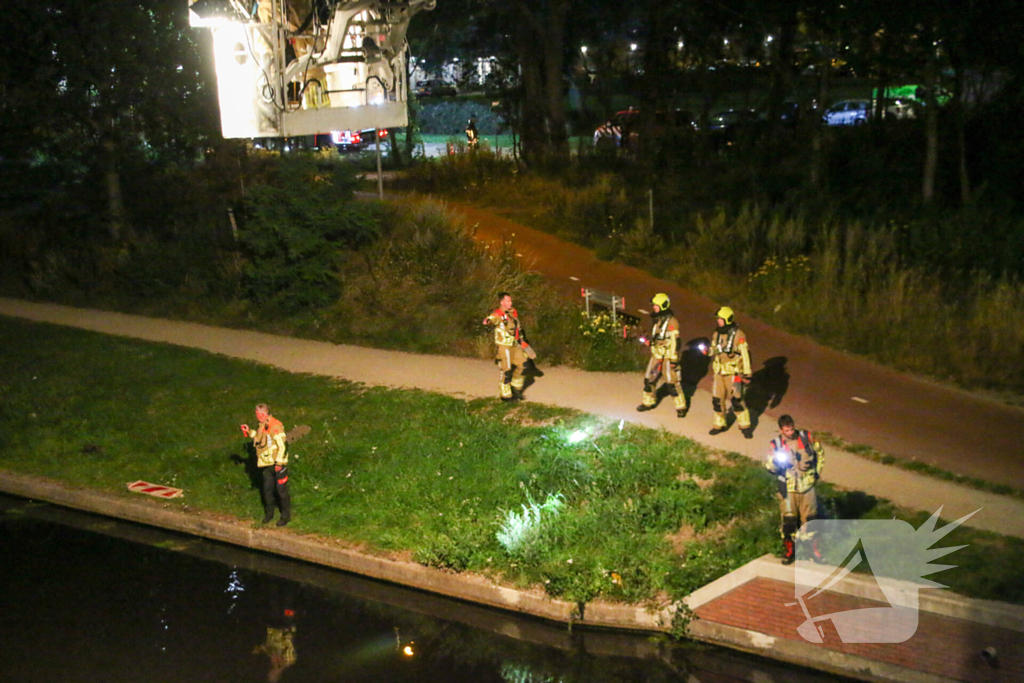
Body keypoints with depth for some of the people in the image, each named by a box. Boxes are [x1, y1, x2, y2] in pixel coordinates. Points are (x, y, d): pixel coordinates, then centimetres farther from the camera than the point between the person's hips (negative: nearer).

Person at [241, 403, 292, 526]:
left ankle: (286, 515, 13)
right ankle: (269, 513, 32)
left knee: (281, 490, 1)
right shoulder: (262, 426, 9)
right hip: (266, 464, 9)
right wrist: (249, 432, 16)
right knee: (267, 489, 16)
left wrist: (279, 462, -20)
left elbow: (283, 444, -22)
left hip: (278, 464, -9)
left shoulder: (275, 426, -21)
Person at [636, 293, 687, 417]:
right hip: (656, 356, 8)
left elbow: (675, 341, -18)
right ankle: (648, 402, 30)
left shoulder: (671, 322, -17)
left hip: (668, 357, -8)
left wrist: (674, 359, -19)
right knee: (649, 379, 13)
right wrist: (648, 340, 4)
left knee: (673, 383, -4)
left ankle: (681, 407, 7)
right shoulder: (656, 320, 10)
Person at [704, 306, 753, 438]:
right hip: (719, 372, 6)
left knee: (736, 400, -8)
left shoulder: (738, 335, -12)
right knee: (717, 399, 8)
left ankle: (745, 426, 5)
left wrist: (747, 374, -11)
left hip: (734, 373, -6)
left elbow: (745, 355, -10)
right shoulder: (716, 334, 7)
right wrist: (708, 351, -6)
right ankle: (720, 424, 24)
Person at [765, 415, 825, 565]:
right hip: (788, 489, -1)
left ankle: (813, 548, 24)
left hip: (807, 486, 1)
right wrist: (775, 463, -29)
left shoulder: (806, 437, -3)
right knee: (788, 520, 1)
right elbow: (768, 466, -7)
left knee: (810, 518, 7)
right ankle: (789, 550, 17)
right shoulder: (775, 444, -7)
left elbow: (819, 452, 13)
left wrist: (817, 472, 8)